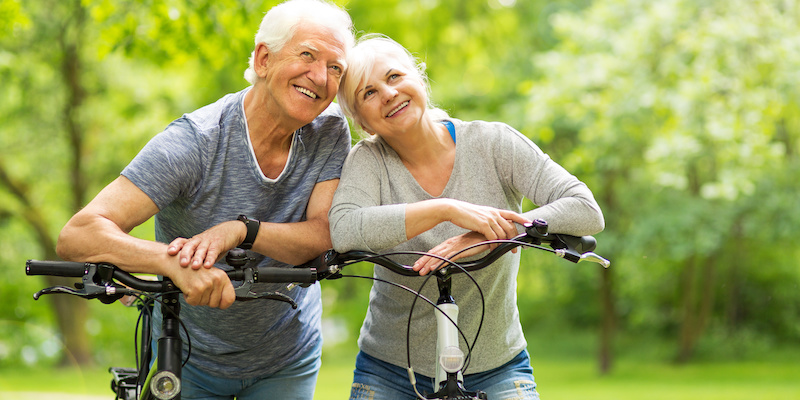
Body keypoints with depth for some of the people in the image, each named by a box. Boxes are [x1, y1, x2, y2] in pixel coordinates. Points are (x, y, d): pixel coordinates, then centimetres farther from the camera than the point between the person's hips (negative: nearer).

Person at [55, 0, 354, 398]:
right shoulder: (193, 142, -27)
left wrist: (241, 230, -41)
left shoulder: (330, 130, -13)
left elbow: (325, 236, -22)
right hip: (191, 360, -2)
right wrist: (176, 262, -54)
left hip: (287, 360, 3)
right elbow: (77, 235, -35)